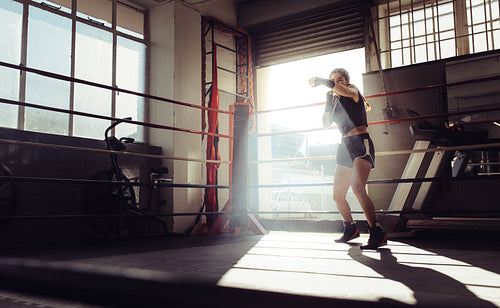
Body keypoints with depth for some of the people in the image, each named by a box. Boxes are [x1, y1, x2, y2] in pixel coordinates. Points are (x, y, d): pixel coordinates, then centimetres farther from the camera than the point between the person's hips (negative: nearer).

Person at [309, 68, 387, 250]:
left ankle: (377, 234, -28)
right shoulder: (336, 100, 20)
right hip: (345, 146, 8)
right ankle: (351, 229, 30)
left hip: (361, 142, -8)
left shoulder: (353, 90, 0)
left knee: (357, 187, -30)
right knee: (338, 197, 8)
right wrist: (328, 101, 3)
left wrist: (320, 81, -18)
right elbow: (326, 123, 14)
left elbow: (346, 91, -25)